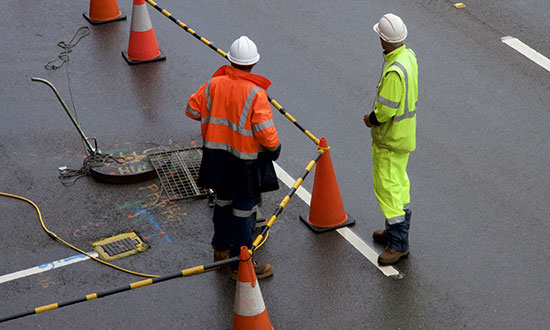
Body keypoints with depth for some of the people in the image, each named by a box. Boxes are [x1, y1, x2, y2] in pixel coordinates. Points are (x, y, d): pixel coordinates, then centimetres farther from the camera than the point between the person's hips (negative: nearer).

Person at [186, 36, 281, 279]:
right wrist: (274, 148, -3)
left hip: (216, 153, 6)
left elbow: (192, 110, 3)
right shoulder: (255, 93, -21)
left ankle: (221, 249, 40)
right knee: (244, 209, 6)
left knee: (224, 200, 24)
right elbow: (265, 131, -22)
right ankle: (240, 263, 14)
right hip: (245, 159, -5)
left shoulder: (214, 84, -6)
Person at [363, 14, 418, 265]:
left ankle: (399, 243, 4)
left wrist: (371, 120, -8)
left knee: (387, 187, -2)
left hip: (390, 138, -10)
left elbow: (385, 110, -29)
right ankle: (397, 231, 35)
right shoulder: (408, 56, 0)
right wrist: (378, 115, 12)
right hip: (405, 134, 10)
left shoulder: (394, 71, -31)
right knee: (399, 183, 21)